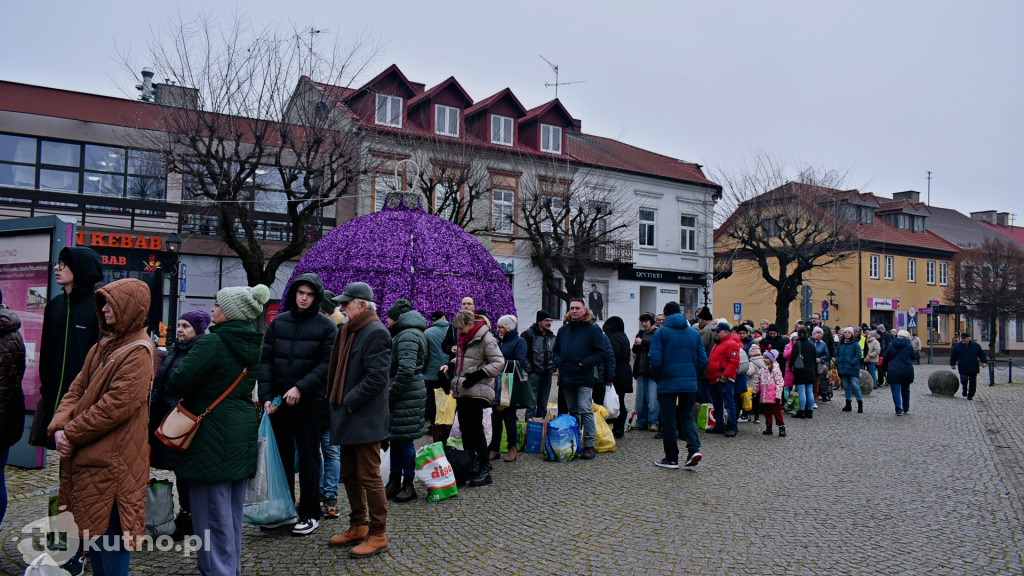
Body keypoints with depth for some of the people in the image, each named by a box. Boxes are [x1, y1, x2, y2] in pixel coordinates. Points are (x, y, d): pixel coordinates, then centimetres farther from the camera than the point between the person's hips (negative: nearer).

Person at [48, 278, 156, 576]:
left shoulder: (138, 353, -16)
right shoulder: (104, 345, 12)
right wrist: (59, 426, -6)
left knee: (109, 534, 1)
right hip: (86, 456, 9)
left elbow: (116, 406, -21)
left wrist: (71, 433, -12)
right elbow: (77, 388, 10)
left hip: (112, 462, -9)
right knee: (90, 529, 18)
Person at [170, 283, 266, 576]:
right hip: (243, 431, 8)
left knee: (213, 510, 3)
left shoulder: (213, 342, -17)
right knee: (232, 509, 18)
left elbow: (178, 382, -17)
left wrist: (185, 362, 4)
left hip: (213, 434, -8)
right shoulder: (253, 344, 8)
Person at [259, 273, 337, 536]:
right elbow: (265, 361, 4)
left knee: (308, 457, 5)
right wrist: (266, 396, -5)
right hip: (278, 401, 4)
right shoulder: (278, 322, 6)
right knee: (282, 455, 13)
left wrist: (300, 388, -19)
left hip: (308, 402, -4)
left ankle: (309, 514, 16)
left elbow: (327, 364, -10)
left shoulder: (326, 326, -4)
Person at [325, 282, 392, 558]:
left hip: (365, 419, -9)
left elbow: (376, 377, -21)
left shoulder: (376, 332, -14)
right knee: (350, 475, 17)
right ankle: (357, 528, 31)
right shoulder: (349, 330, 15)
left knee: (369, 477, -1)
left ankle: (378, 535, 11)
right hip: (347, 417, 10)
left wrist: (349, 402, -17)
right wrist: (336, 401, 10)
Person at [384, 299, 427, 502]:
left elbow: (406, 370, -24)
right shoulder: (404, 334, 18)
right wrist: (390, 394, 16)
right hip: (401, 394, 10)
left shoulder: (407, 336, -15)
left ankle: (409, 484, 11)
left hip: (407, 395, -10)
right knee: (395, 438, 14)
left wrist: (390, 395, -16)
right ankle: (395, 482, 24)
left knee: (404, 439, -1)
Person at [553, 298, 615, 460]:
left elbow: (602, 353, -5)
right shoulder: (563, 330, 16)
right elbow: (556, 351, 25)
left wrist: (585, 363, -13)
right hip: (567, 378, 6)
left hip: (584, 378, -6)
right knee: (573, 411, 13)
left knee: (585, 410, -11)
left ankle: (590, 445, -6)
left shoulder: (593, 329, -1)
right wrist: (558, 362, 4)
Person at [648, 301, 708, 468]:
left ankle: (671, 458, 11)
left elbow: (655, 360, -13)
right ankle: (694, 448, -1)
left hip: (668, 383, -4)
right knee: (687, 416, 18)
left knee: (668, 420, 5)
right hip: (690, 384, 4)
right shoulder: (695, 333, 7)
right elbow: (703, 361, 5)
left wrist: (656, 377, 4)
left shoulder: (661, 332, -6)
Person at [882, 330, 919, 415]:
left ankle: (898, 409, -13)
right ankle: (906, 409, 25)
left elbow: (885, 358, 5)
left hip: (894, 371, -1)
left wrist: (885, 369, 15)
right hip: (907, 372, 1)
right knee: (905, 390, 16)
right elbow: (914, 357, 8)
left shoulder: (891, 345, 3)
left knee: (896, 391, -2)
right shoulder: (909, 346, -1)